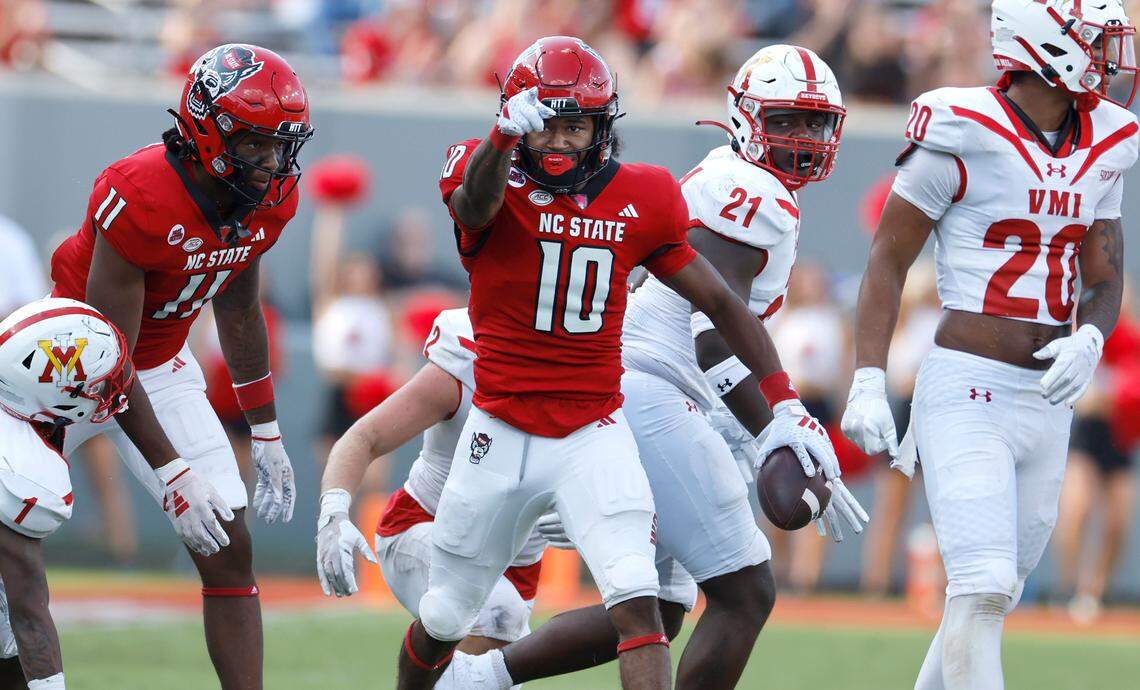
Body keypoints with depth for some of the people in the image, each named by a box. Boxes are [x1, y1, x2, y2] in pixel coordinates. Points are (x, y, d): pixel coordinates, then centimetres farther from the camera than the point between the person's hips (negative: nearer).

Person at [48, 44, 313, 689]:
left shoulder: (272, 200, -11)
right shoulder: (141, 200, -33)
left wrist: (266, 434, 12)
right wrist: (171, 473, -26)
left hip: (164, 368, 6)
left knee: (231, 552, -4)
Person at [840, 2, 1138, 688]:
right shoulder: (964, 133, -10)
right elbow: (889, 261, -5)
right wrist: (869, 386, -10)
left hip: (1048, 399, 7)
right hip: (967, 390, -7)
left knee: (994, 594, 12)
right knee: (984, 588, -17)